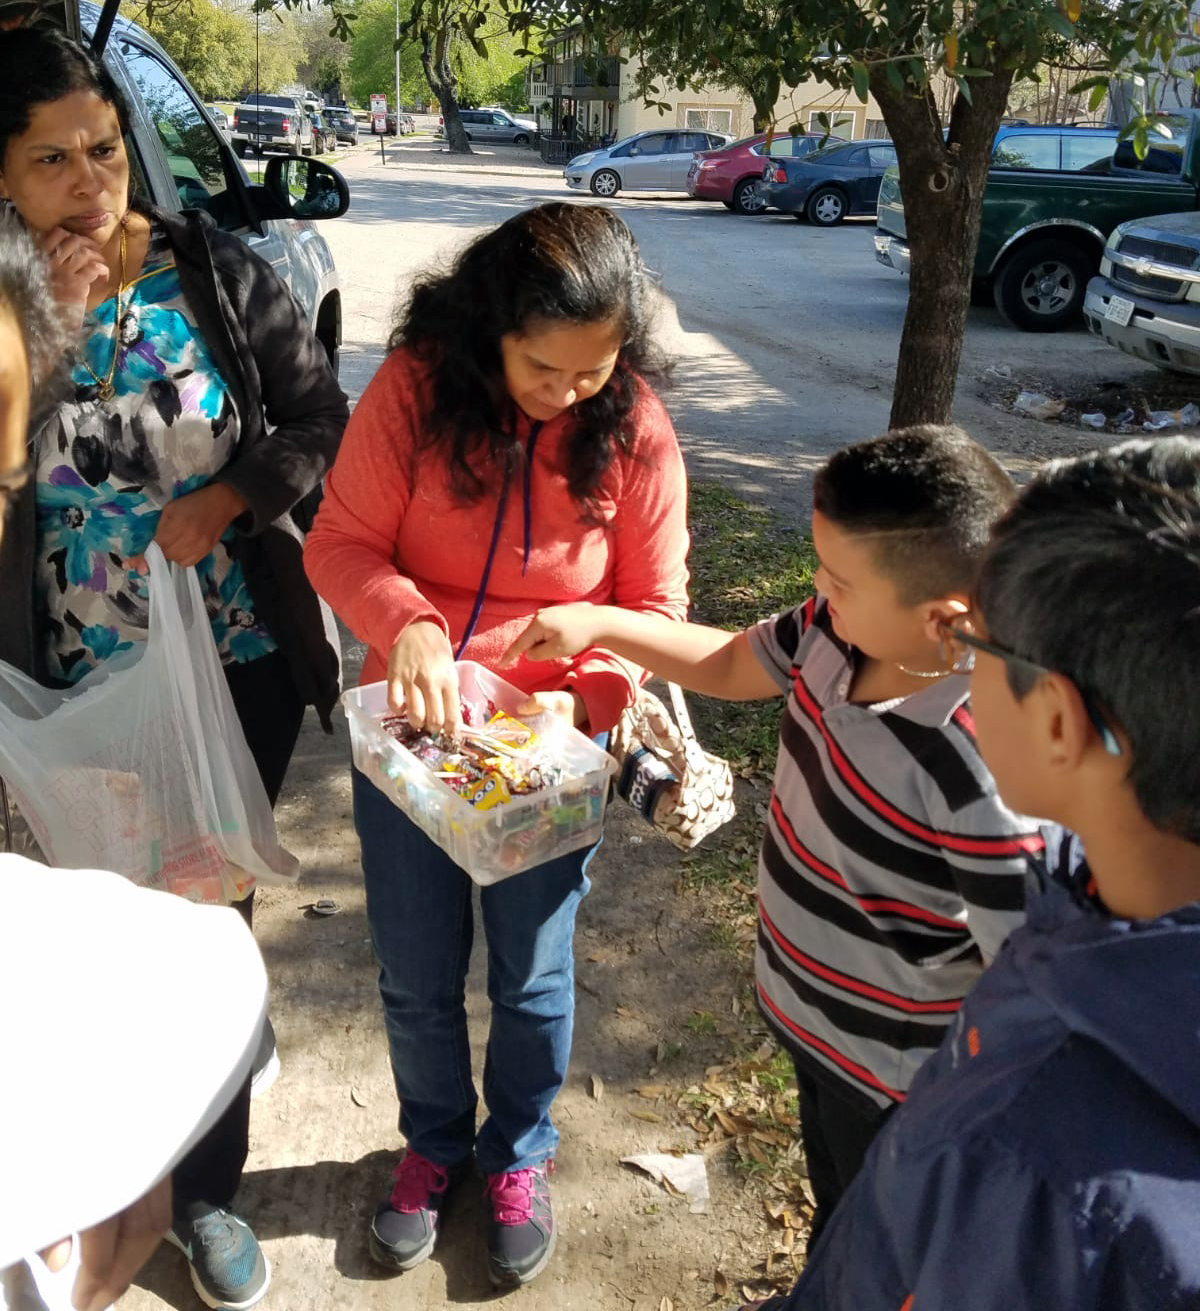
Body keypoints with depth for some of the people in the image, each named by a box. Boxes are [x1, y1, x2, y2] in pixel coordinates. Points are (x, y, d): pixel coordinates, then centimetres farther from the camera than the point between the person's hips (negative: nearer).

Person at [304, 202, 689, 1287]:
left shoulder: (636, 431, -12)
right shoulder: (415, 386, -14)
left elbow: (655, 606, -6)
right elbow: (340, 544, -11)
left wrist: (582, 695, -23)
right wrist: (408, 628, -31)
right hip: (411, 730, 1)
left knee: (533, 977, 15)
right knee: (416, 978, 16)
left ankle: (521, 1154, 46)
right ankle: (435, 1142, 47)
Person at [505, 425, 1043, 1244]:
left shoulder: (987, 768, -38)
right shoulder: (836, 630, -16)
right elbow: (730, 664, 4)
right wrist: (598, 623, -1)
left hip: (891, 1080, -7)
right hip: (810, 1013, 7)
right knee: (833, 1216, 36)